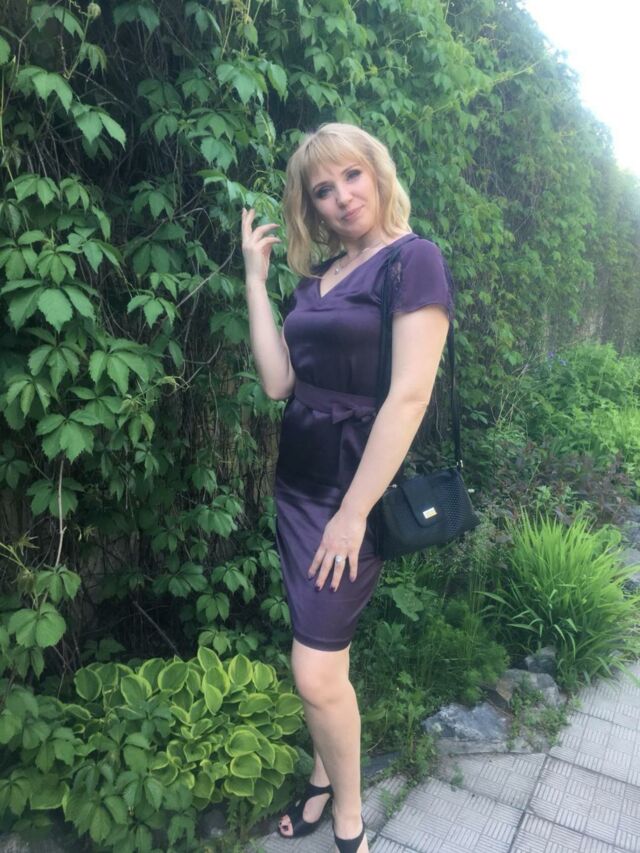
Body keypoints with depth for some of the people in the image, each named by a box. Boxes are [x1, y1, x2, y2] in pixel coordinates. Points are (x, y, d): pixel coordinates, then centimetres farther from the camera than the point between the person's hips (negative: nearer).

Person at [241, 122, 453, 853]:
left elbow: (409, 395, -17)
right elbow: (277, 382, 1)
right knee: (323, 645, 17)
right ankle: (324, 774, 39)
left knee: (315, 672, -4)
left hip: (356, 481, -6)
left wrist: (354, 513, -18)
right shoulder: (315, 275, 11)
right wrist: (255, 277, 3)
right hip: (296, 479, 7)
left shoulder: (412, 258, -9)